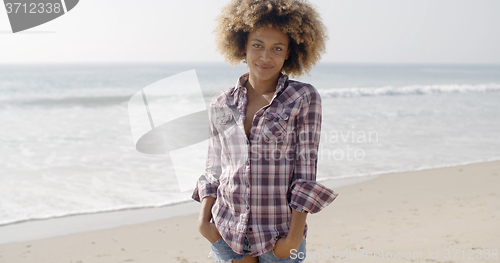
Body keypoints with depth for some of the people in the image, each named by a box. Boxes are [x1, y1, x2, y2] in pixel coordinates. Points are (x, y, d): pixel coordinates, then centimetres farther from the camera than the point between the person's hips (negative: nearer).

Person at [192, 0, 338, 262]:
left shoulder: (304, 98, -5)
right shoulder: (221, 104, 4)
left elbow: (306, 169, -6)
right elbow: (214, 168, 10)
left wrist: (295, 235, -10)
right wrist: (204, 217, -3)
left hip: (279, 239, -2)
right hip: (227, 235, 2)